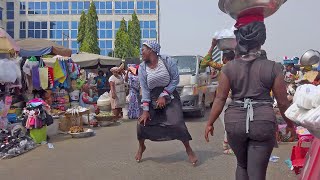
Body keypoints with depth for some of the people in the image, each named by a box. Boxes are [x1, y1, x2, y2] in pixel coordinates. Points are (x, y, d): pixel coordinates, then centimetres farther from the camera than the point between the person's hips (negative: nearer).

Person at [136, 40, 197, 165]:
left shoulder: (167, 61, -12)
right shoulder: (142, 68, -6)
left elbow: (175, 79, -10)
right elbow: (144, 89, -10)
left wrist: (164, 95, -16)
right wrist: (145, 110, -16)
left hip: (170, 96, -2)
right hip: (152, 99, 3)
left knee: (177, 123, -14)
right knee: (142, 123, -5)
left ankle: (188, 150, 6)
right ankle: (141, 147, 24)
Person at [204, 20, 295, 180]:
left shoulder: (229, 68, -2)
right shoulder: (273, 67, -3)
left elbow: (220, 99, -3)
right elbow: (282, 102, 2)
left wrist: (210, 123, 7)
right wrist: (290, 124, 18)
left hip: (235, 121, 2)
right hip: (263, 122, -1)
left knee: (242, 165, 25)